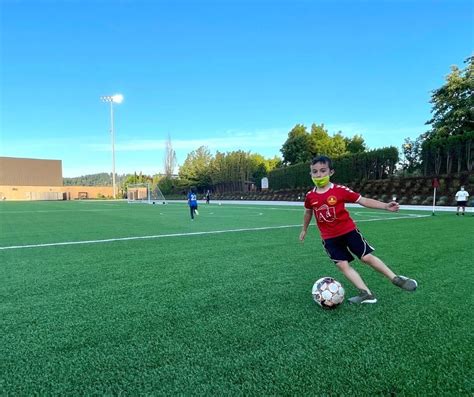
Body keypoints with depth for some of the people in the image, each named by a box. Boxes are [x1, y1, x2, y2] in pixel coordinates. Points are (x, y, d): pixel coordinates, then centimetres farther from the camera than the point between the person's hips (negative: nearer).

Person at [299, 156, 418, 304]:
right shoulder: (310, 196, -5)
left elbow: (363, 200, -12)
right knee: (343, 265, -4)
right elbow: (308, 212, 15)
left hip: (348, 231, -2)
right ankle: (366, 293, 2)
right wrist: (304, 230, 26)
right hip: (329, 238, 3)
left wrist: (385, 206, -22)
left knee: (367, 257, 1)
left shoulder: (340, 190, -15)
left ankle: (396, 279, 19)